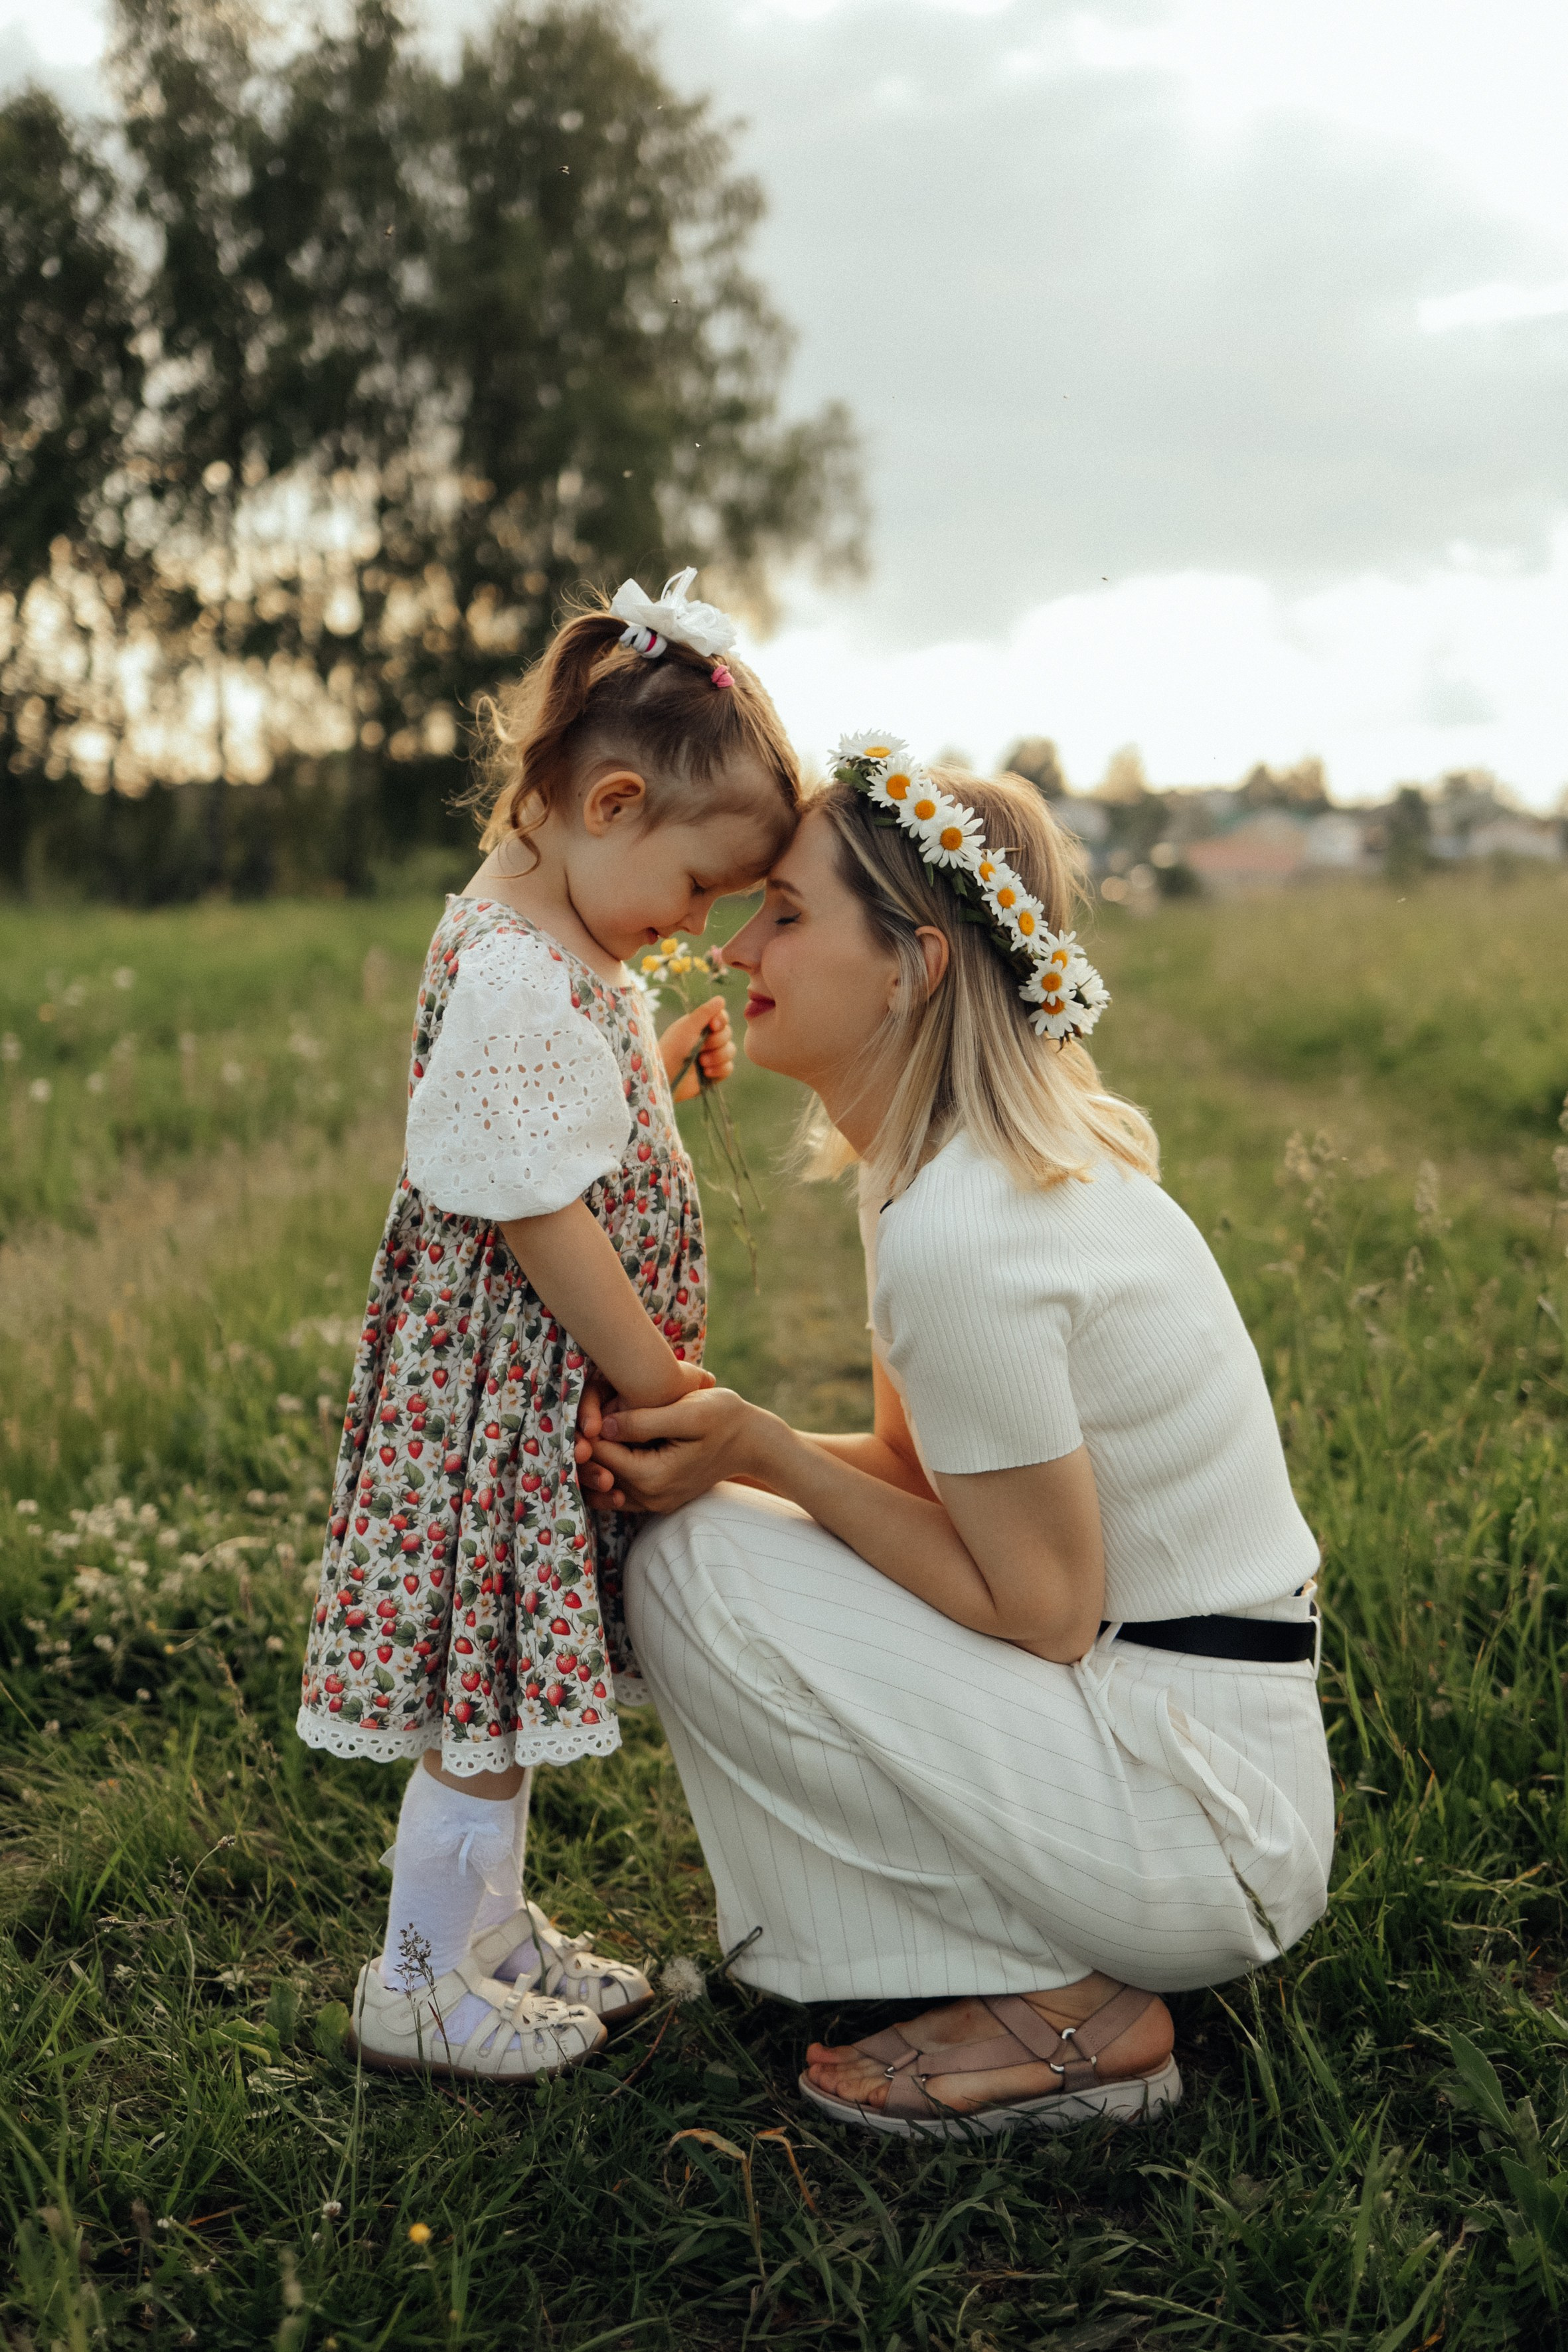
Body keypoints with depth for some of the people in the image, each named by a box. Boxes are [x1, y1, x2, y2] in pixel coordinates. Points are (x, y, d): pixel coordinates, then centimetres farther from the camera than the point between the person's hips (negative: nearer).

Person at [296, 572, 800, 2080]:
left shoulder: (554, 944, 8)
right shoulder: (511, 975, -24)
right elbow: (537, 1219, -24)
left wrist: (662, 1062, 8)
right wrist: (664, 1385, -16)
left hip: (549, 1373, 10)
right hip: (507, 1375, -10)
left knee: (505, 1676, 20)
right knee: (491, 1690, 3)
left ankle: (491, 1925, 36)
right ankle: (420, 1986, 20)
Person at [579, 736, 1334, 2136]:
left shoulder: (955, 1235, -26)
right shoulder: (996, 1165, 5)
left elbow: (1040, 1610, -20)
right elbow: (923, 1471, 11)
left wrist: (762, 1448, -15)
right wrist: (706, 1438, -5)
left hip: (1195, 1812, -9)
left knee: (696, 1568, -14)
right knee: (709, 1517, 10)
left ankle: (1061, 2009, -3)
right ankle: (1061, 1956, 13)